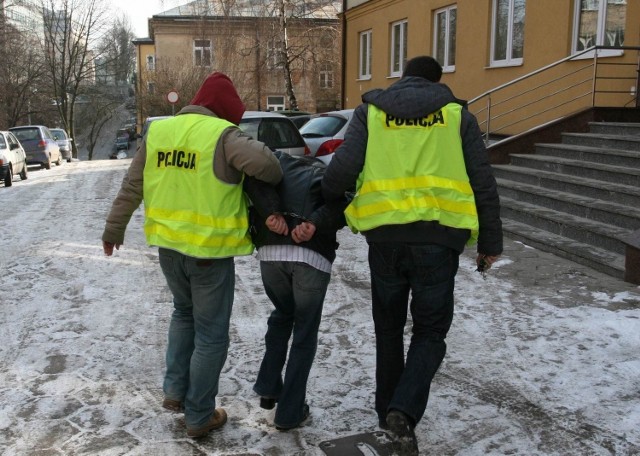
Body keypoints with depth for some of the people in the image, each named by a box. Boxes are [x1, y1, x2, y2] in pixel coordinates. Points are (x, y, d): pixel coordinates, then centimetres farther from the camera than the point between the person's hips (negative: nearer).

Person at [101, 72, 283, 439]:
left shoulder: (158, 131, 6)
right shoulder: (222, 135, -12)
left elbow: (131, 188, 12)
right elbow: (262, 161, -30)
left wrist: (114, 230, 23)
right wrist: (277, 179, -7)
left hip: (169, 246, 6)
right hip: (210, 250, -6)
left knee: (185, 313, 29)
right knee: (211, 334, 9)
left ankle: (175, 390, 28)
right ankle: (200, 417, 19)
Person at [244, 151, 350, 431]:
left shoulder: (279, 161, 27)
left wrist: (269, 212, -6)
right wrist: (315, 223, -9)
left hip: (270, 252, 2)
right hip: (313, 257, -2)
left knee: (282, 316, 29)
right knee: (305, 333, 15)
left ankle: (268, 388, 27)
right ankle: (290, 413, 20)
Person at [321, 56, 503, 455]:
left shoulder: (371, 111, 10)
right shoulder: (457, 114, 10)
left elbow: (344, 167, -5)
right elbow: (483, 183, 7)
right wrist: (491, 242, 13)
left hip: (385, 234, 1)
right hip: (439, 236, -1)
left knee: (389, 327, 20)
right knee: (430, 331, 12)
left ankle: (388, 410, 30)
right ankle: (405, 411, -7)